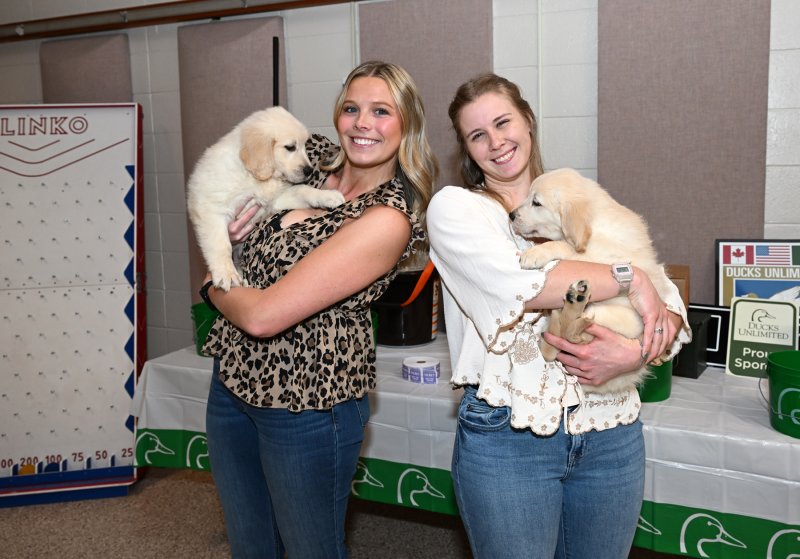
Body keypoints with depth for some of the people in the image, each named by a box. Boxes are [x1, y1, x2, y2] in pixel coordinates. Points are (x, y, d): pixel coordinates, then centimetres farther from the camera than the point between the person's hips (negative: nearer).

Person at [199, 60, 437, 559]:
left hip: (307, 404, -7)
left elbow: (263, 315, -26)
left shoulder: (387, 220, -22)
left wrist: (216, 288, -5)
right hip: (232, 379, 7)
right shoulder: (315, 158, 0)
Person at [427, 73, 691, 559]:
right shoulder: (454, 207, 0)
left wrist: (637, 353, -17)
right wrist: (631, 278, -12)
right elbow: (515, 284, -20)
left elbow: (671, 309, 4)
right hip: (508, 434, -3)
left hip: (612, 431, 4)